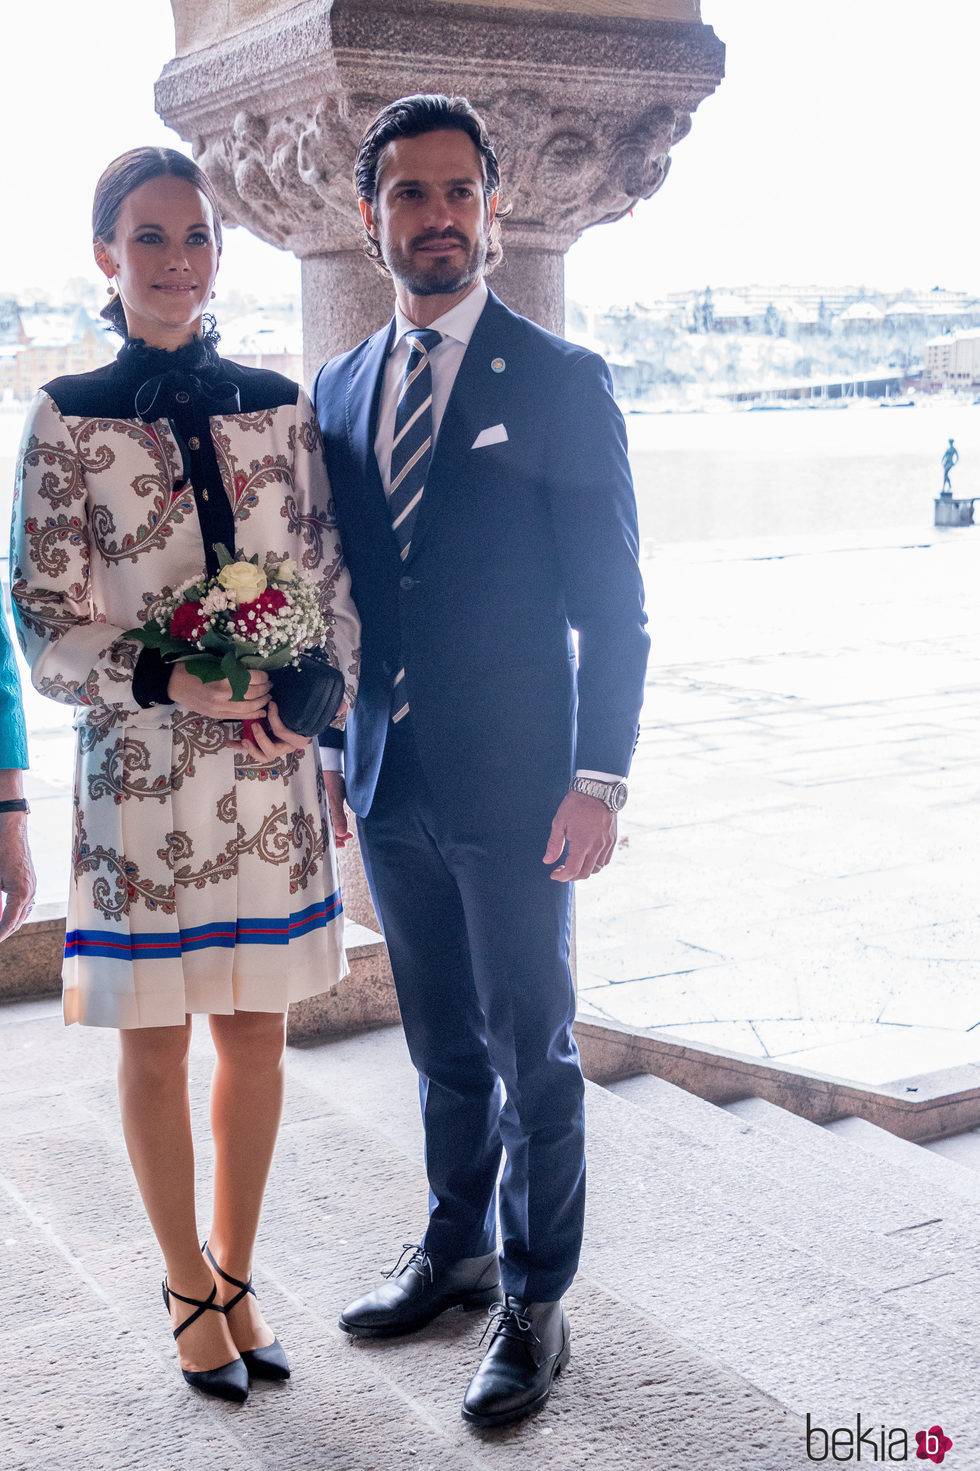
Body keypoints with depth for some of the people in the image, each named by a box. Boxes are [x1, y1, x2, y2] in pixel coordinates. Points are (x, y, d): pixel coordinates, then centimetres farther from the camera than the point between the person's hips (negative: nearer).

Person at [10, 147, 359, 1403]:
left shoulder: (277, 406, 4)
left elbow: (332, 581, 7)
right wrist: (169, 680, -20)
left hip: (271, 771, 3)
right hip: (140, 772, -2)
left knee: (256, 1034, 11)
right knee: (156, 1047, 9)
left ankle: (234, 1271, 31)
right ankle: (189, 1291, 28)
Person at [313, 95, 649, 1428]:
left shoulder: (560, 383, -5)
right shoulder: (339, 392, 10)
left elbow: (611, 604, -8)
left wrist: (600, 778, -13)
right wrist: (328, 749, 11)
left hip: (513, 789, -5)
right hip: (388, 786, 5)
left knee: (532, 1055, 6)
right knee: (444, 1048, 19)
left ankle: (536, 1307, 22)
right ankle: (457, 1253, 37)